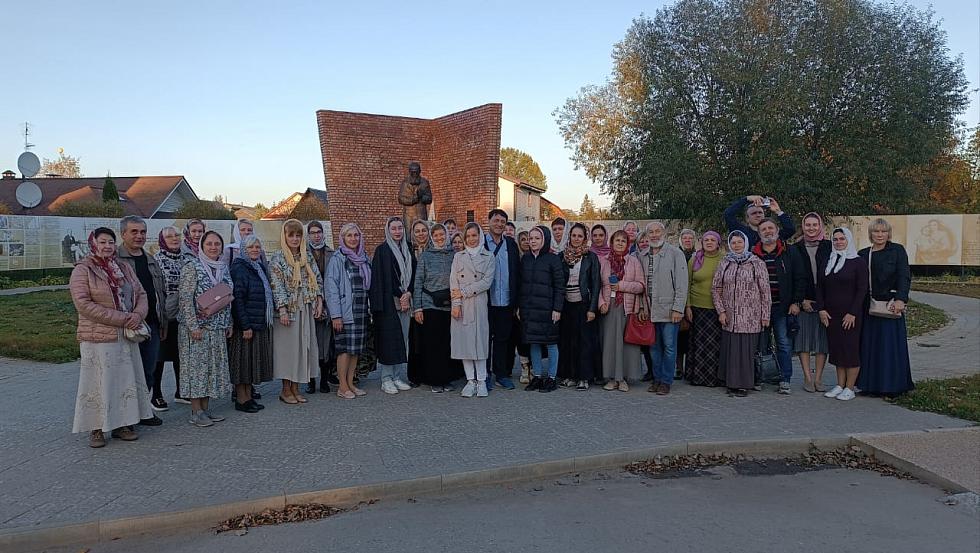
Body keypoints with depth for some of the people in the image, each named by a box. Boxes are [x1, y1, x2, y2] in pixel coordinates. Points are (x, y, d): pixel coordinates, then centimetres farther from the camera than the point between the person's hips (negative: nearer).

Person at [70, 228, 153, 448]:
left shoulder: (124, 268, 13)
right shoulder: (82, 270, -6)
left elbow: (141, 294, 13)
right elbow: (83, 304, -15)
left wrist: (138, 314, -10)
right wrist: (121, 319, -18)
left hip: (127, 337, 6)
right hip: (98, 338, -6)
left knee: (126, 379, 9)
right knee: (98, 383, 0)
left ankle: (122, 424, 19)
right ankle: (96, 429, 10)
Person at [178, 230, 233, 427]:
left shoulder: (223, 269, 11)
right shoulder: (192, 268, -9)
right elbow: (186, 299, -14)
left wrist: (229, 324, 13)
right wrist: (193, 326, -18)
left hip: (217, 329, 7)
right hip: (197, 327, -7)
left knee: (213, 366, 9)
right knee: (196, 365, -2)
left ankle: (205, 408, 18)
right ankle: (196, 411, 5)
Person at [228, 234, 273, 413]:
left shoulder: (260, 268, 14)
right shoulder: (239, 269, -12)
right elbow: (237, 299, -18)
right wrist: (245, 326, -22)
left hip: (260, 324, 8)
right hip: (245, 324, -8)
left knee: (253, 361, 12)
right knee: (243, 360, -1)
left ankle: (248, 396, 20)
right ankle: (241, 399, 7)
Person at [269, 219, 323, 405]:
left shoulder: (307, 257, 12)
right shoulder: (277, 259, -5)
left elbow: (317, 279, 14)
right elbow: (276, 285, -11)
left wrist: (319, 301, 3)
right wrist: (282, 310, -18)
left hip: (307, 310, 5)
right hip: (288, 310, -5)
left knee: (303, 347, 6)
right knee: (288, 347, -1)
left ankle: (295, 389, 16)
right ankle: (286, 390, 10)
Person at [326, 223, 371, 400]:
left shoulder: (365, 259, 12)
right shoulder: (337, 259, -6)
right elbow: (331, 288, -10)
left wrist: (369, 309, 8)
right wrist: (335, 315, -15)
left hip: (361, 310, 6)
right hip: (345, 311, -6)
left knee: (356, 348, 8)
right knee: (345, 348, -5)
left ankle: (350, 383, 17)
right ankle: (342, 386, 4)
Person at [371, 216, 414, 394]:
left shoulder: (408, 250, 14)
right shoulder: (382, 250, -3)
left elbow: (413, 274, 11)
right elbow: (381, 278, -9)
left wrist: (408, 294, -6)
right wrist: (399, 297, -11)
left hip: (405, 301, 5)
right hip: (388, 302, -5)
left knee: (402, 339, 6)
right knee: (388, 339, -4)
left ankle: (399, 377, 14)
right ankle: (386, 379, 3)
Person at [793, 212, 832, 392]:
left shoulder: (829, 247, 4)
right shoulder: (796, 248, 5)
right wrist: (801, 300, -6)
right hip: (802, 301, 0)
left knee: (822, 339, 1)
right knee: (803, 338, 0)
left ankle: (818, 378, 9)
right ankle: (808, 378, 7)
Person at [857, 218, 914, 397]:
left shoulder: (897, 250, 0)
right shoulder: (863, 254, 12)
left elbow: (904, 277, -8)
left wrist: (900, 300, -20)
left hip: (890, 305, -4)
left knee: (890, 345, -2)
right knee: (869, 346, 5)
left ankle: (892, 386, 6)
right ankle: (871, 384, 12)